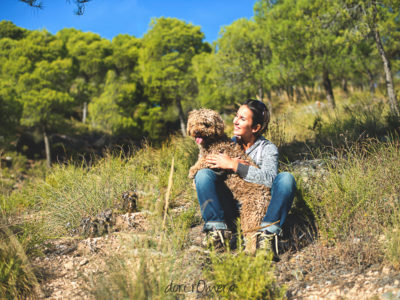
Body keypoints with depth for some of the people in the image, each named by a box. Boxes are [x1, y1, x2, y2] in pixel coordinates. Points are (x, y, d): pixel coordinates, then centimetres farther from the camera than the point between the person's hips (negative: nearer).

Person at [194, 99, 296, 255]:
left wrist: (234, 165, -20)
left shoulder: (268, 148, 2)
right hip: (232, 207, 2)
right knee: (203, 174, -19)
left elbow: (269, 179, -20)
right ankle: (216, 230, -24)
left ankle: (267, 234, -29)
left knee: (286, 178, -25)